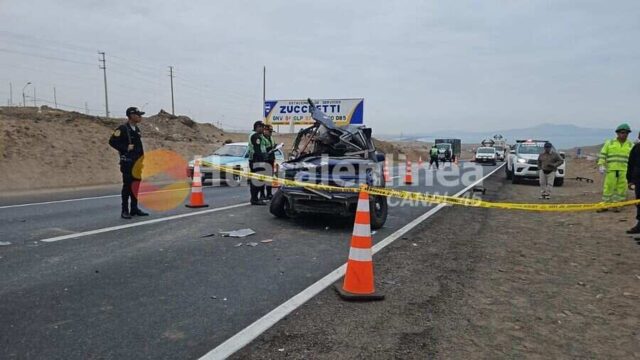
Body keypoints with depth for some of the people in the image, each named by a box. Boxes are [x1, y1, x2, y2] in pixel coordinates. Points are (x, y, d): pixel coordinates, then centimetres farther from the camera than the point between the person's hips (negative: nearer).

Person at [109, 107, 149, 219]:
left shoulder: (136, 129, 15)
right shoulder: (122, 129, -9)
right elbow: (112, 141, -15)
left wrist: (141, 159, 15)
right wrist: (125, 148, -18)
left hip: (137, 162, 7)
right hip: (127, 162, -7)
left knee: (136, 185, 9)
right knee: (127, 185, -5)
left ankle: (134, 209, 17)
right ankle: (125, 211, 1)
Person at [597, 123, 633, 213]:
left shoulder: (630, 145, 12)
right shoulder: (609, 143, 7)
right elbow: (602, 155, 6)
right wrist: (601, 165, -5)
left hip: (624, 170, 2)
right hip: (611, 169, -2)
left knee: (621, 188, 1)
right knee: (608, 187, -3)